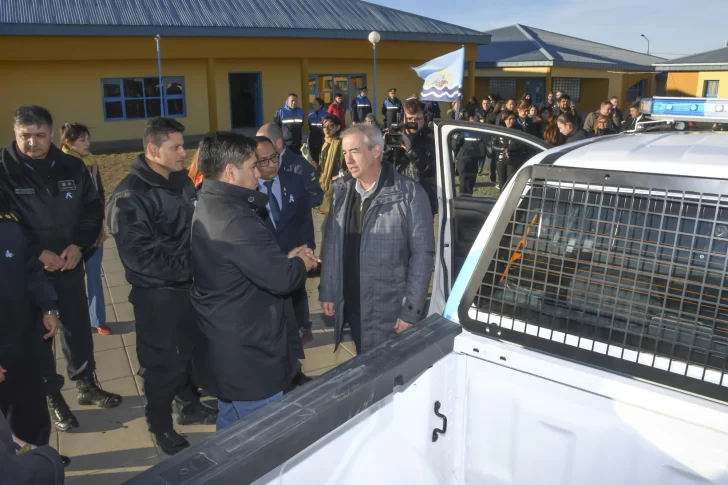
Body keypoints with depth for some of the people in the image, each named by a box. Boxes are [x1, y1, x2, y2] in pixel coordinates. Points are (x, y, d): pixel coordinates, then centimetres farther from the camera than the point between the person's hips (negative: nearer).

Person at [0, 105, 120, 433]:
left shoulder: (72, 167, -1)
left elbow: (93, 207, 4)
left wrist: (79, 244, -10)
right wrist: (37, 252, -18)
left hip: (70, 267, 3)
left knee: (79, 329, 14)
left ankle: (86, 385, 34)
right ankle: (52, 398, 27)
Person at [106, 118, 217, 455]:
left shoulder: (182, 182, 4)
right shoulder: (129, 197, -18)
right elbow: (140, 254, -22)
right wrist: (188, 268, -20)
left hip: (191, 285, 7)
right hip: (156, 293, -7)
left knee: (192, 350, 20)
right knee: (161, 362, 7)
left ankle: (188, 405, 42)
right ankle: (161, 427, 28)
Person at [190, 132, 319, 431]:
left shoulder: (205, 208, 6)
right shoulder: (235, 219, -27)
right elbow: (282, 279, -27)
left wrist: (287, 258, 4)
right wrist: (301, 263, -6)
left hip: (222, 349, 10)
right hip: (248, 355, -10)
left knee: (231, 427, 25)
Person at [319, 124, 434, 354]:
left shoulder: (410, 194, -13)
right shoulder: (341, 191, 3)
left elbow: (422, 254, -12)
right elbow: (331, 245, 8)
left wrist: (411, 310, -14)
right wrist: (327, 291, 6)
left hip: (391, 310, -4)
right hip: (352, 305, 5)